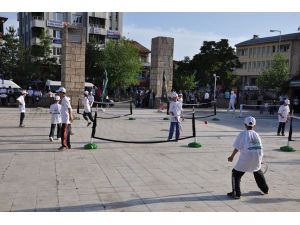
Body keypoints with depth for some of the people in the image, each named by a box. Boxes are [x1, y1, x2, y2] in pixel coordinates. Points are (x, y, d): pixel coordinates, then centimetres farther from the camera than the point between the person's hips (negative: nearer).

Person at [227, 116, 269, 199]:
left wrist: (232, 156, 3)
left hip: (246, 157, -6)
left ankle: (236, 193, -3)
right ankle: (265, 189, 41)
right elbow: (259, 147, 16)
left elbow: (237, 147, -7)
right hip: (258, 156, 6)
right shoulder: (256, 134, 14)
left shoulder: (243, 134, -2)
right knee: (258, 171, 32)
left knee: (236, 173, 4)